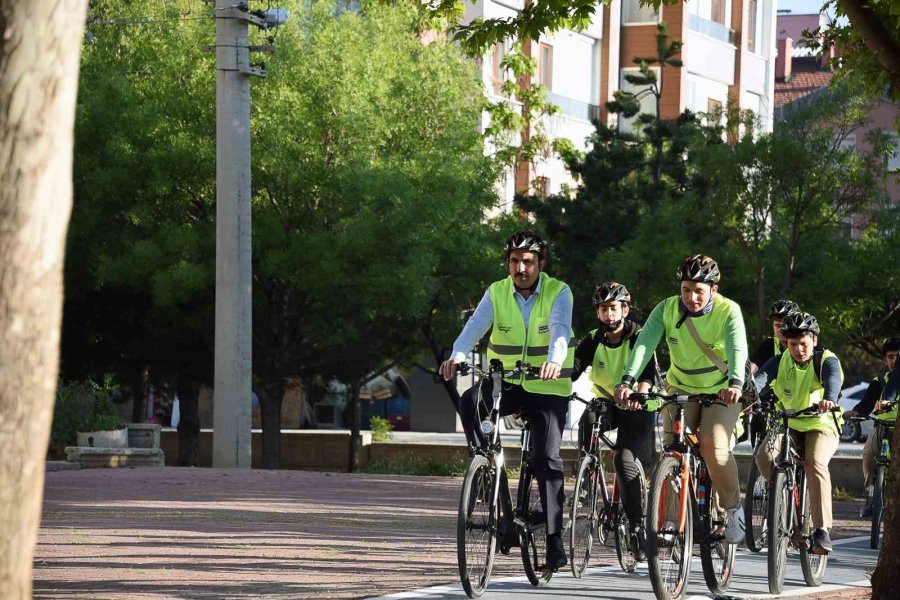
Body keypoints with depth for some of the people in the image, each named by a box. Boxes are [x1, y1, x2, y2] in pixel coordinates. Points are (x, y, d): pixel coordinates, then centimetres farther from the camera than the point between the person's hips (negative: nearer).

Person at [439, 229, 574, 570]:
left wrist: (554, 361, -48)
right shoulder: (496, 293, -1)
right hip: (505, 382, 2)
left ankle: (555, 541, -9)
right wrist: (457, 356, -38)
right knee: (471, 400, -30)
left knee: (547, 459, -12)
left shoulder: (558, 293, -8)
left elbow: (560, 331, -26)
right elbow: (475, 327, -17)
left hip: (546, 387, -2)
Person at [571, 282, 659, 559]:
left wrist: (640, 393, -48)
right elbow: (573, 369, -13)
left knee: (625, 460, -23)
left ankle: (637, 523, -10)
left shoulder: (639, 338, -9)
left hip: (637, 409, -3)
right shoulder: (593, 341, 1)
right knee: (588, 419, -33)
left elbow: (648, 372, -26)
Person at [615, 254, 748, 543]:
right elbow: (645, 343, -25)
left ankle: (733, 507, -2)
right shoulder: (667, 309, -12)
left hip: (721, 392, -3)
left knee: (714, 446, -23)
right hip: (681, 389, 3)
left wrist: (736, 383, -54)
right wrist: (627, 380, -42)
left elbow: (738, 349, -34)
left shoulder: (728, 311, -18)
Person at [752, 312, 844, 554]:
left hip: (821, 426, -3)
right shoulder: (780, 362, -3)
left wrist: (829, 399, -57)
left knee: (815, 461, -33)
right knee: (765, 455, -27)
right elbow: (761, 378, -23)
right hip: (788, 425, 3)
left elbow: (833, 379, -34)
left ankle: (822, 529, -32)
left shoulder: (826, 361, -10)